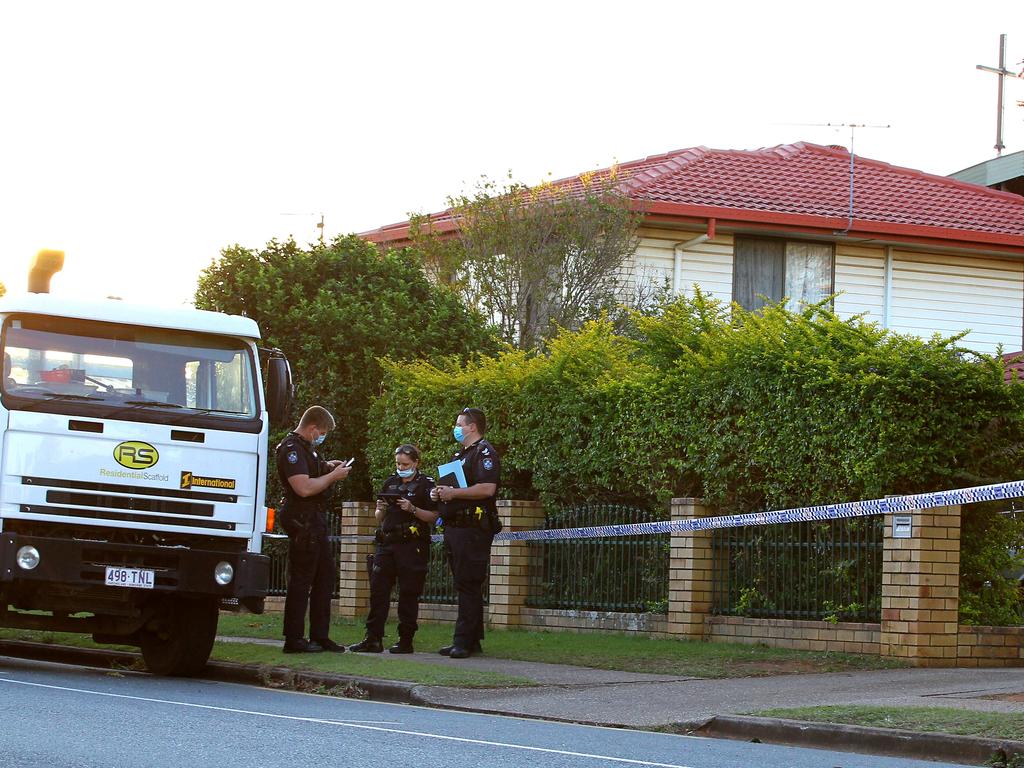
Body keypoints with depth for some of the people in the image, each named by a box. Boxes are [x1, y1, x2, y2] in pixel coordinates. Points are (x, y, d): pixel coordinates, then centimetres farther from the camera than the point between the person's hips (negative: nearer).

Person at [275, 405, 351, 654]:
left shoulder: (306, 447, 18)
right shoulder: (291, 449, -16)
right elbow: (304, 488, -25)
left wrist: (327, 466, 16)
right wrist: (333, 476, -15)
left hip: (315, 520, 11)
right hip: (302, 520, -11)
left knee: (325, 575, 12)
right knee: (301, 580, -7)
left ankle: (320, 636, 17)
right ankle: (294, 640, -5)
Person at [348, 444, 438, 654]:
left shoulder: (426, 485, 0)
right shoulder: (390, 483, 16)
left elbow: (433, 517, -5)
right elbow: (379, 518, 20)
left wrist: (412, 509, -16)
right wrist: (381, 510, -1)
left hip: (411, 546, -5)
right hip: (387, 544, 5)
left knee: (408, 595, -2)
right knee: (378, 590, -1)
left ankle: (406, 640, 3)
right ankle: (373, 639, 0)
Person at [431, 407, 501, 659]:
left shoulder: (484, 452, -8)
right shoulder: (461, 455, 23)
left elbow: (487, 488, -21)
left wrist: (453, 492, -18)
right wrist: (441, 493, 11)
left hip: (473, 530, -10)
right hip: (455, 528, 10)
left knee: (469, 586, -11)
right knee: (465, 586, 10)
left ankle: (464, 641, -12)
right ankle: (471, 640, 12)